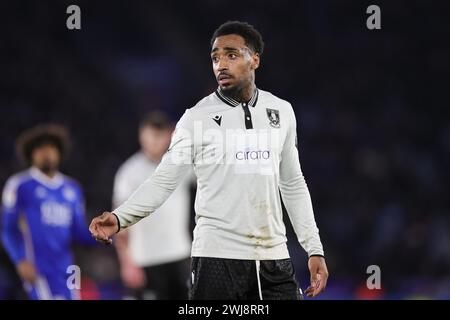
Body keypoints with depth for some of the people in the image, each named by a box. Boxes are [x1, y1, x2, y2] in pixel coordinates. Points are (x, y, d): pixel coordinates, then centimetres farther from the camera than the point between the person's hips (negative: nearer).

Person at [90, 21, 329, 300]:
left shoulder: (282, 112, 9)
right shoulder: (197, 118, -1)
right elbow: (163, 181, -4)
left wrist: (315, 249, 11)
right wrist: (119, 218, -20)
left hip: (274, 258, 3)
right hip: (217, 258, -3)